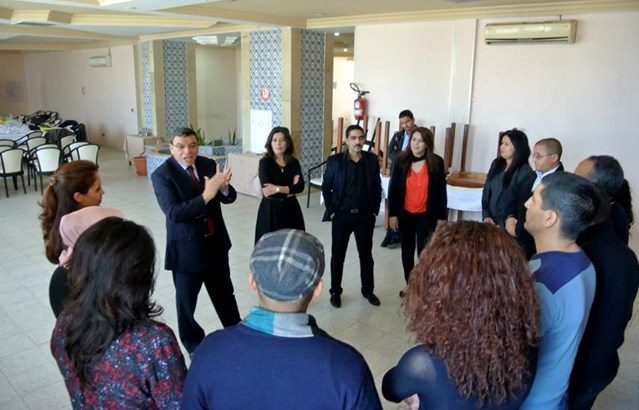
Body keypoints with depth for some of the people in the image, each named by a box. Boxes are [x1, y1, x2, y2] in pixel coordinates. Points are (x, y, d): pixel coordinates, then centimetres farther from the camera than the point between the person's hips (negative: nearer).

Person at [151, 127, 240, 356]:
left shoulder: (209, 165, -1)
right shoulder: (162, 175, -15)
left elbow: (230, 198, -4)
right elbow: (174, 213, -26)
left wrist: (223, 187, -28)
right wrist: (206, 195, -37)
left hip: (216, 243, 4)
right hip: (186, 248, -4)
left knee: (224, 292, 21)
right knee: (186, 300, 15)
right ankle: (193, 344, 38)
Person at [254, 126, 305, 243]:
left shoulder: (294, 162, 4)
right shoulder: (264, 162, -6)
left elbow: (300, 186, -10)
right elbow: (267, 190, -18)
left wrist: (277, 189, -19)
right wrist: (290, 189, -11)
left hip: (291, 208, 3)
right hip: (271, 209, -3)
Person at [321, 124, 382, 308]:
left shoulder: (372, 160, -1)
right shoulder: (335, 160, -7)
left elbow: (377, 187, 7)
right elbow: (326, 187, -2)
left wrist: (375, 210, 3)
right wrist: (331, 210, -5)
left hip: (365, 216, 2)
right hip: (341, 215, -2)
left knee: (366, 255, 13)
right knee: (338, 256, 8)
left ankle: (368, 290, 31)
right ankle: (335, 291, 24)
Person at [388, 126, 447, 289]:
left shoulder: (436, 162, -7)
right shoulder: (401, 161, -4)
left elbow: (441, 191, -3)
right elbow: (393, 189, -1)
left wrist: (442, 217, -4)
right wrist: (392, 214, -4)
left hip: (426, 215, -2)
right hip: (405, 214, 2)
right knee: (407, 251, 14)